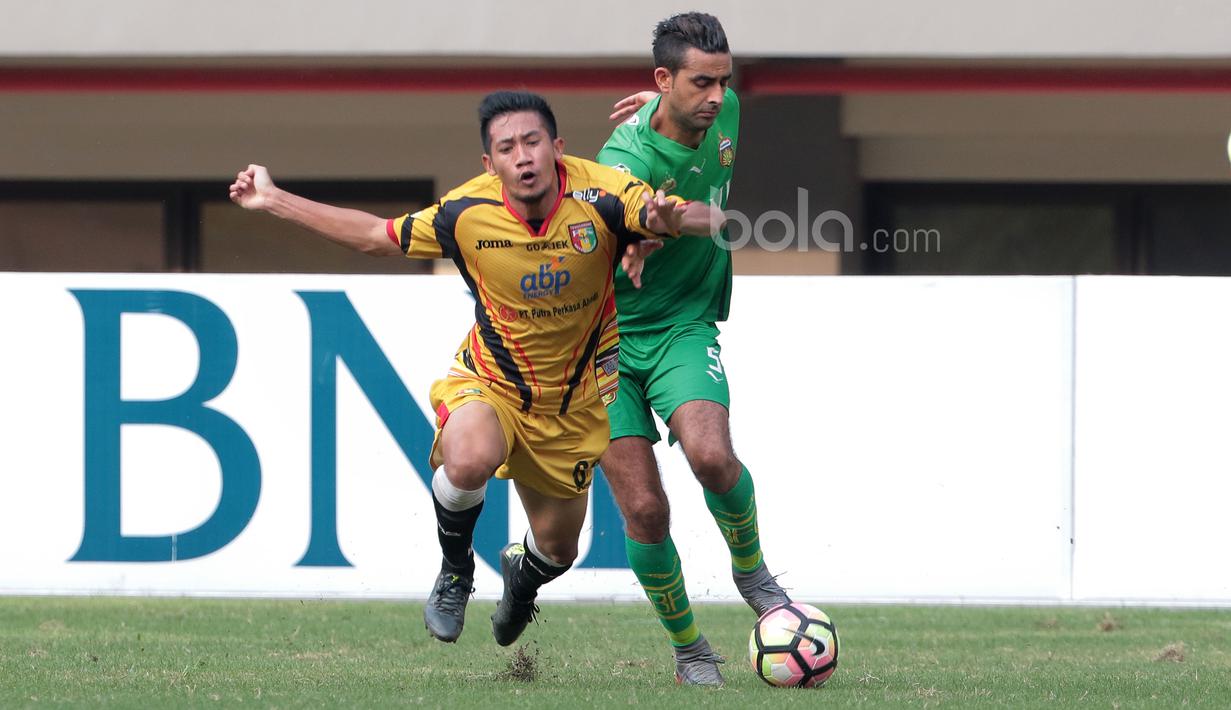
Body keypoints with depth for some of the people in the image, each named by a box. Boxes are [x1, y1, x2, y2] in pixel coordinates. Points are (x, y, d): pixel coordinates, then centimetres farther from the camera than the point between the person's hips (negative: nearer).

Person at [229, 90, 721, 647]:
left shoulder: (600, 196, -24)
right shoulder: (467, 212, -20)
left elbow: (706, 219, -33)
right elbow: (376, 236, -4)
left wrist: (666, 219, -57)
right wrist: (274, 201, -5)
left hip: (575, 401, 1)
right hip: (489, 381, -1)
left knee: (556, 549, 12)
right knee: (468, 460, -36)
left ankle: (522, 574, 52)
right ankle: (454, 572, -4)